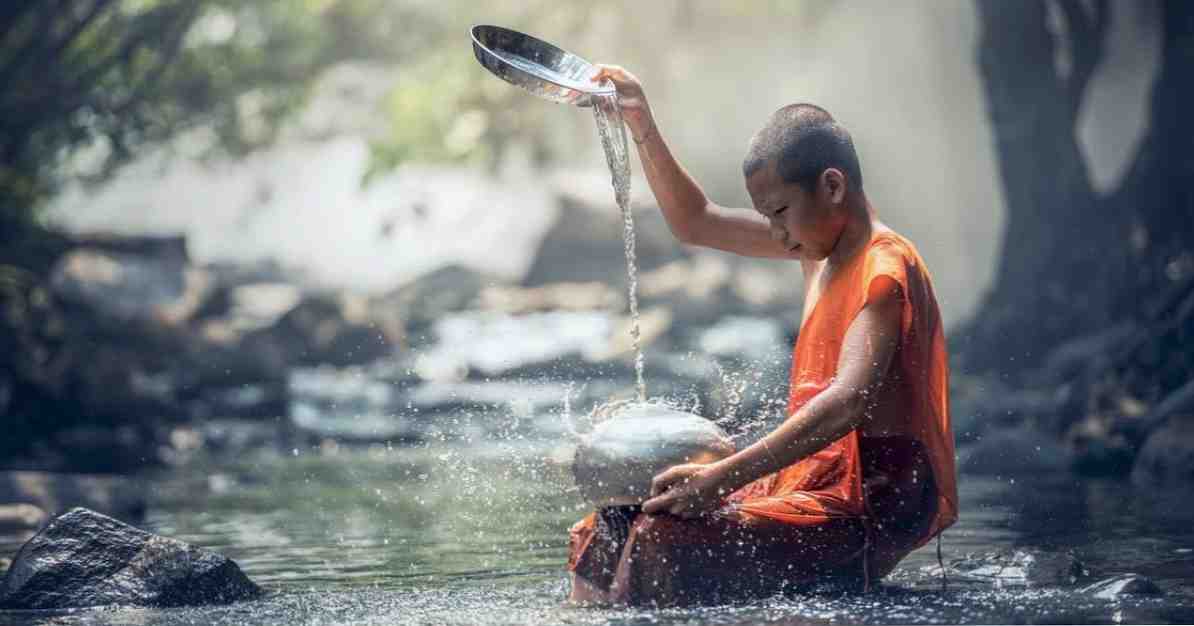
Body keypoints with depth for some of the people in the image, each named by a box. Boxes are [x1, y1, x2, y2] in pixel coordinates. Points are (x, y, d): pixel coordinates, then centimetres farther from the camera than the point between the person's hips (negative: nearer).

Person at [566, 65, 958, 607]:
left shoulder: (886, 269, -15)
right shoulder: (820, 243, 14)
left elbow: (850, 400, -30)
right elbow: (697, 224, 27)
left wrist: (724, 476, -36)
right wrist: (642, 128, 15)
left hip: (875, 506, -10)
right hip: (818, 484, 10)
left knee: (667, 543, -26)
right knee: (612, 530, 2)